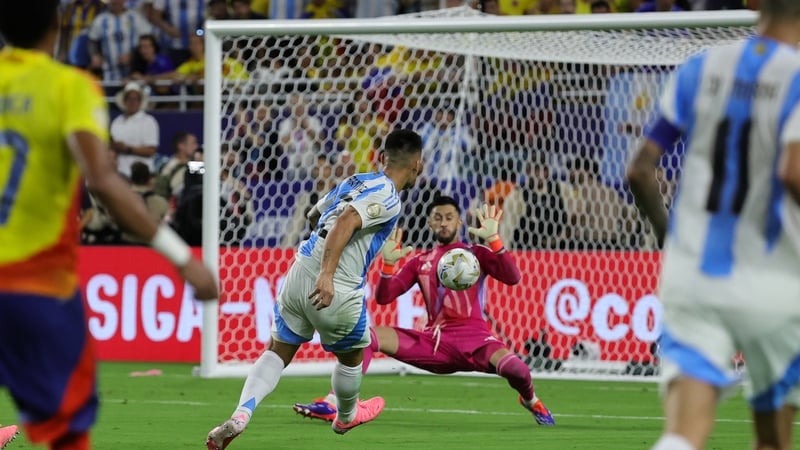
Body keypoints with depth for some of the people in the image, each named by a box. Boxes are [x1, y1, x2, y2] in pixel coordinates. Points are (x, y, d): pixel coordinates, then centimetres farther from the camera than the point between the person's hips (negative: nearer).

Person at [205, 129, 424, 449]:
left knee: (278, 352, 12)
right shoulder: (388, 199, -8)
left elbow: (314, 215, 33)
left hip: (301, 270, 6)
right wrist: (327, 275, -32)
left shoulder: (355, 182, 16)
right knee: (352, 354, 22)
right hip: (335, 289, -6)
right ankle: (346, 416, 46)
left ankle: (240, 415, -9)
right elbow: (345, 223, -25)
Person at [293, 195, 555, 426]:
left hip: (472, 339, -3)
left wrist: (493, 240, -18)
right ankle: (333, 404, -24)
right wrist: (388, 263, -6)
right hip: (433, 341, 3)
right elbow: (383, 297, 11)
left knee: (516, 370, -33)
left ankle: (530, 401, 7)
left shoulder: (476, 254, 7)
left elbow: (512, 278, -8)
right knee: (368, 336, -16)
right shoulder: (420, 263, 16)